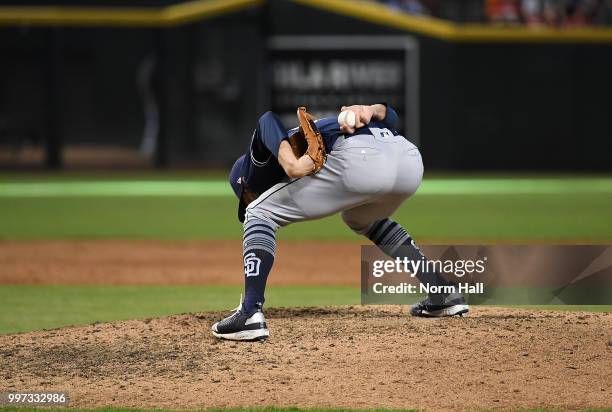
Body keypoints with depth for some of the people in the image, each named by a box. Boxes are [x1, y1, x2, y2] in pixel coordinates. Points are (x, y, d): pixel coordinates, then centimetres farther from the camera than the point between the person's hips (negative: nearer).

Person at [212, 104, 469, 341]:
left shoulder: (258, 163, 25)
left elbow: (267, 123, -1)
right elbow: (389, 116, 30)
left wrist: (289, 161, -16)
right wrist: (370, 111, 9)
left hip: (362, 160, -7)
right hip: (412, 159, 7)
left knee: (260, 214, 7)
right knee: (362, 218, 39)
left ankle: (251, 315, -9)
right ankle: (444, 294, 30)